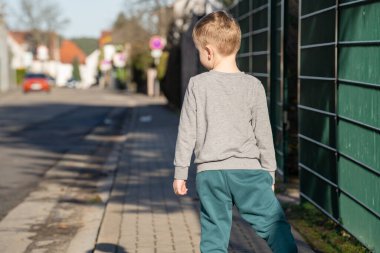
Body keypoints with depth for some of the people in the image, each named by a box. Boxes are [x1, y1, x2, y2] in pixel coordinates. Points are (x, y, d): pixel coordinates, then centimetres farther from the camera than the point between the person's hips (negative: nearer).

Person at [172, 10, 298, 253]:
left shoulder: (197, 85, -2)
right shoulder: (253, 86, 0)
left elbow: (187, 132, 1)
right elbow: (263, 133, 4)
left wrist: (180, 172, 9)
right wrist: (269, 172, 13)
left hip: (209, 172, 1)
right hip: (247, 169, 0)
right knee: (275, 223, 3)